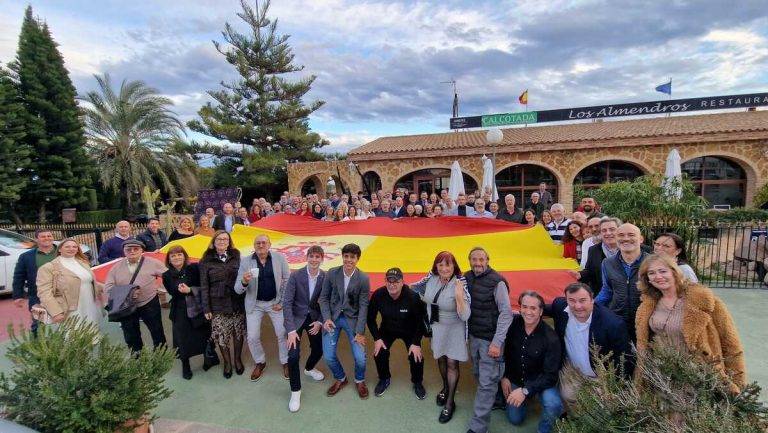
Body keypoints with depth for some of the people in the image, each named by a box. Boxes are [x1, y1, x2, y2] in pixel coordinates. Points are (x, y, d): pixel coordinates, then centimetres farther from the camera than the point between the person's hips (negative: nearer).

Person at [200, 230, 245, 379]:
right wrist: (206, 308, -4)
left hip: (237, 303, 1)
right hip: (218, 306, -1)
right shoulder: (206, 261, -2)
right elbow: (204, 286, -1)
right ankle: (227, 362, 27)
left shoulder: (236, 256, 3)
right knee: (221, 335, 3)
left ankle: (238, 359, 32)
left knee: (238, 333, 9)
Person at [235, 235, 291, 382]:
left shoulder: (279, 258, -12)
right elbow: (238, 290, -12)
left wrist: (282, 302, -9)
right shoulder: (245, 261, -11)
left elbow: (287, 280, -6)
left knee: (283, 334, 6)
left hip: (276, 302, 0)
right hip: (255, 304, 1)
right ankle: (260, 362, 31)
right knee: (252, 337, 4)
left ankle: (285, 362, 30)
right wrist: (244, 282, -34)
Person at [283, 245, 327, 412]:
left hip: (314, 318, 3)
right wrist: (291, 330, -24)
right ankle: (295, 392, 10)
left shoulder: (326, 277, -12)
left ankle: (309, 369, 49)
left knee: (318, 350, 13)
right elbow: (287, 303, -19)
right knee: (293, 355, -13)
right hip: (296, 318, -3)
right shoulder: (295, 276, -19)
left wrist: (320, 321, -9)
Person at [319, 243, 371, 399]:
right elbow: (324, 298, 1)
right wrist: (327, 318, -12)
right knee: (328, 356, -3)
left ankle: (359, 380, 27)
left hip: (352, 319, -1)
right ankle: (340, 378, 29)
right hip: (333, 317, 2)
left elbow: (363, 306, -10)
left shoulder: (363, 279, -12)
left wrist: (360, 332, -13)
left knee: (360, 358, -8)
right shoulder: (332, 273, -8)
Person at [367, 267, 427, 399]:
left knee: (416, 356, -12)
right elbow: (371, 318, -12)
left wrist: (416, 343, -21)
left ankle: (417, 383, 21)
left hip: (409, 331, -2)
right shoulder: (378, 295, -26)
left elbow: (421, 320, -19)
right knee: (379, 353, -11)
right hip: (387, 329, 2)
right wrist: (377, 338, -15)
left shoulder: (413, 297, -31)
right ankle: (384, 379, 22)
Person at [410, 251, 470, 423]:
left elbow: (465, 316, -31)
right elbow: (423, 295, 12)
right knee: (440, 359, 21)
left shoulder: (460, 284, -25)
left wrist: (459, 296, -40)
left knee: (452, 363, 4)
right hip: (435, 327, 4)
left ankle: (450, 402, 22)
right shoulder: (431, 278, -13)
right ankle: (445, 388, 46)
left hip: (453, 329, -4)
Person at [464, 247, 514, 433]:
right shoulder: (466, 278, 1)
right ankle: (494, 399, 43)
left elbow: (506, 313, -17)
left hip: (490, 339, -6)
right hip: (473, 336, 6)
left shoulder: (497, 282, -17)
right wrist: (467, 332, 7)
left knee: (486, 382, -1)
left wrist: (497, 342, -19)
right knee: (478, 375, 19)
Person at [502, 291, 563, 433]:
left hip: (541, 380, -2)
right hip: (515, 379, 3)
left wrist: (526, 391, -28)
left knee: (553, 405, -30)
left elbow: (550, 375, -21)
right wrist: (504, 377, -3)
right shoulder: (513, 324, -17)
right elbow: (504, 351, -1)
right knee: (515, 419, 6)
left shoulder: (550, 338, -24)